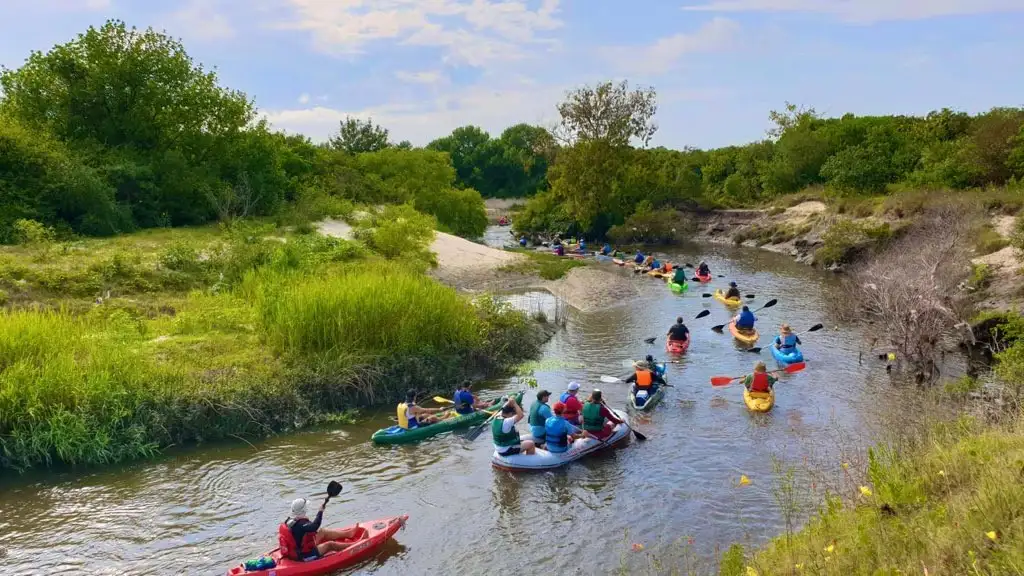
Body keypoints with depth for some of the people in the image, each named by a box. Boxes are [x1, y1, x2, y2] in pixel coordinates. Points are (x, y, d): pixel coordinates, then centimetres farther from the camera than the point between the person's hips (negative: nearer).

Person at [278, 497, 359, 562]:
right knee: (330, 545, 0)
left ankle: (348, 533, 24)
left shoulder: (288, 521, -4)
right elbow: (315, 526, -48)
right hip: (304, 557, -9)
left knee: (322, 531, 13)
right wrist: (320, 511, -37)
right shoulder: (300, 525, -33)